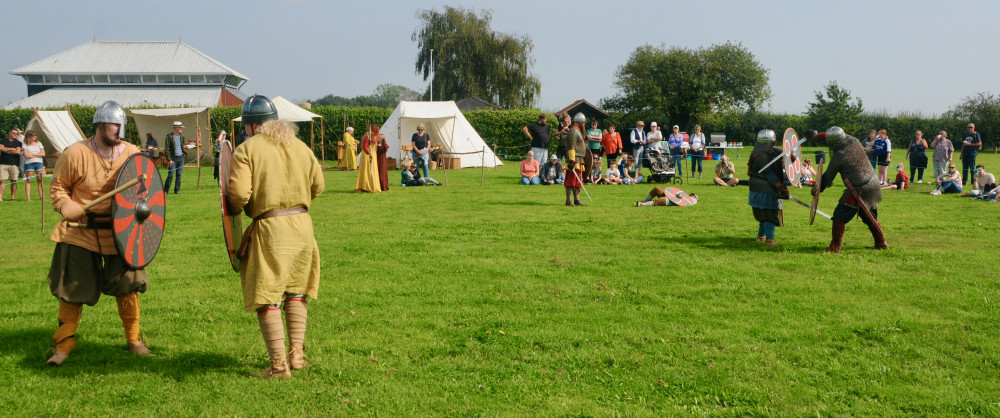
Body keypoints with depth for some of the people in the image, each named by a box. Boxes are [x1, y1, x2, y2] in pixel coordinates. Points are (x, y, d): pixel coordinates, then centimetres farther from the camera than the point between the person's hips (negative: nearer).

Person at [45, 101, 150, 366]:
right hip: (80, 233, -2)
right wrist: (68, 208, -18)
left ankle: (133, 339, 25)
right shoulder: (75, 154, -12)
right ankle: (64, 344, 22)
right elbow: (57, 187, 0)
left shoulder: (132, 154, -4)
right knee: (72, 291, 5)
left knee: (127, 287, 7)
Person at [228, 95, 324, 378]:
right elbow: (317, 186, 13)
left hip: (269, 227, -5)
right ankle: (297, 354, 20)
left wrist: (234, 211, 7)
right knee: (296, 291, 20)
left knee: (268, 298, 3)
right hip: (303, 223, 5)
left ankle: (279, 365, 3)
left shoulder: (246, 150, -6)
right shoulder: (300, 146, 9)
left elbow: (239, 193, -14)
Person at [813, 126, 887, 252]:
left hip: (859, 191, -8)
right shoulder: (854, 141, 1)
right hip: (874, 186, 8)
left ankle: (835, 246, 0)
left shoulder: (838, 157, -16)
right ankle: (881, 243, 29)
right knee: (870, 218, 23)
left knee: (840, 217, 1)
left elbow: (828, 177, -4)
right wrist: (817, 135, 25)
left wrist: (818, 188, 11)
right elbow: (840, 137, 22)